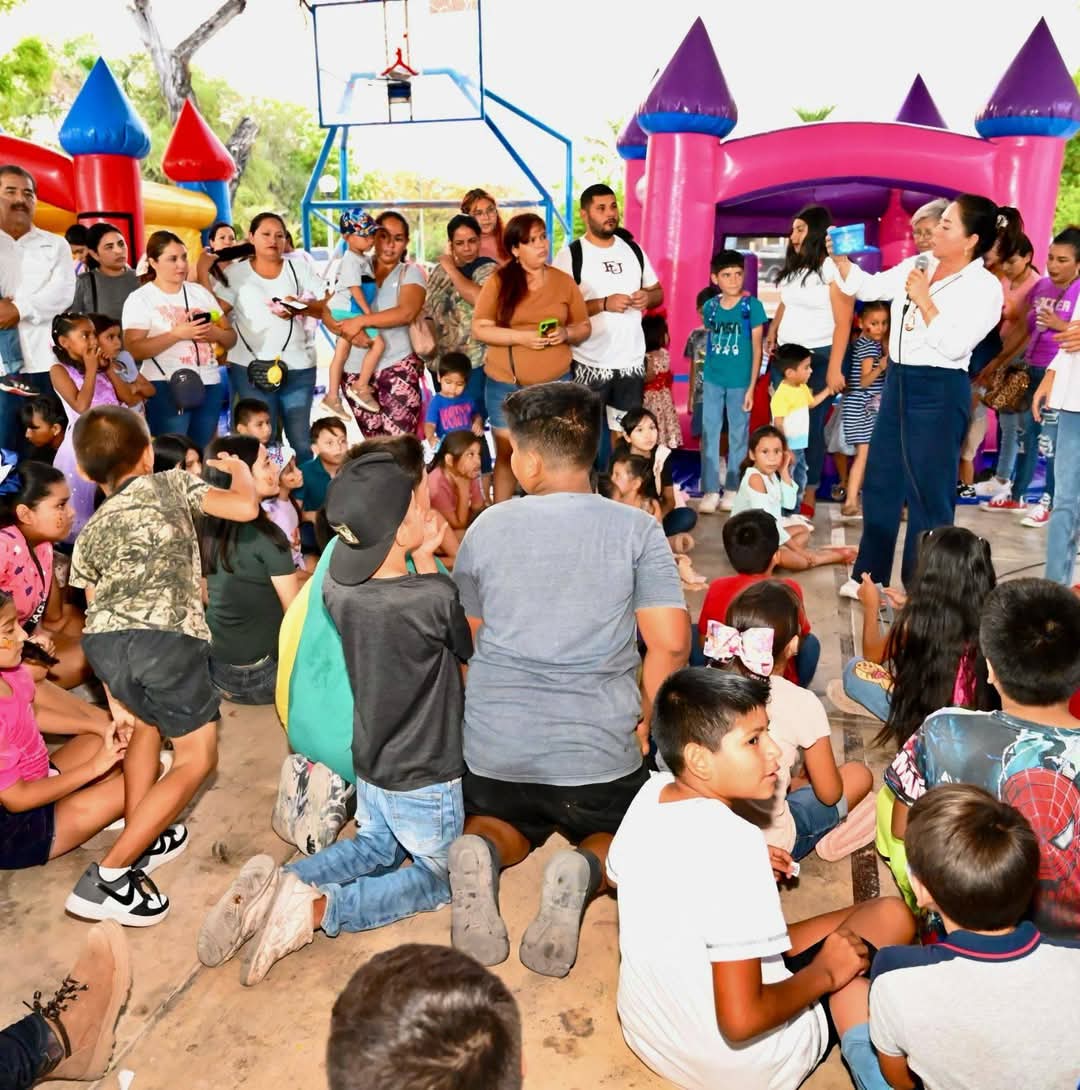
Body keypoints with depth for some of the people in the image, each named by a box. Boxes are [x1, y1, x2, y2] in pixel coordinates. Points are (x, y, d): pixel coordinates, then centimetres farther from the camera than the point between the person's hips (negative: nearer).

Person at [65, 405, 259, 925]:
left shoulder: (90, 532, 29)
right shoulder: (172, 483, 20)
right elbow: (246, 508, 9)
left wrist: (116, 696, 26)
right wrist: (239, 469, 32)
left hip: (102, 640, 5)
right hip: (168, 635, -5)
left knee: (146, 723, 35)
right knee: (196, 759, 10)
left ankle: (140, 841, 37)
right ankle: (107, 876, 3)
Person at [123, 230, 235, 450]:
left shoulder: (200, 292, 14)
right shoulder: (140, 299, -1)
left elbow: (231, 336, 14)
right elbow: (134, 350, -12)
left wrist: (216, 333, -10)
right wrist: (177, 334, -20)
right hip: (167, 387, -5)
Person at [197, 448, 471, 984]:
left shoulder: (336, 585, -13)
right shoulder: (436, 596, -31)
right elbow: (470, 649, -8)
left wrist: (422, 558, -6)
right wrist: (429, 561, -7)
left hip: (368, 763, 6)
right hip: (425, 778, -6)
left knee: (375, 847, 32)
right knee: (437, 877, 20)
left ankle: (277, 884, 6)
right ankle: (320, 908, -5)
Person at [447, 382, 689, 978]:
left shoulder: (488, 526, -1)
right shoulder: (636, 529, -7)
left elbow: (464, 637, 10)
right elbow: (670, 643, -12)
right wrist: (650, 722, 3)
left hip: (493, 745, 2)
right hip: (599, 749, -1)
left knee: (496, 823, 32)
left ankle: (481, 854, -5)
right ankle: (584, 870, -9)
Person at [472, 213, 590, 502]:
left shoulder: (564, 281, 4)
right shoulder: (498, 281, -3)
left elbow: (584, 326, 10)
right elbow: (480, 329, -6)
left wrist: (566, 333, -13)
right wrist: (522, 337, -17)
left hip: (555, 383, 1)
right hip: (505, 385, -1)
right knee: (507, 454, 8)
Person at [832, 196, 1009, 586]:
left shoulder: (985, 287, -11)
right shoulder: (918, 264, 8)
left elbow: (954, 346, -19)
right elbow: (868, 287, 13)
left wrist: (924, 301, -18)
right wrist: (839, 258, 0)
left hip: (940, 392, -7)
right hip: (898, 381, 7)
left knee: (928, 492, 1)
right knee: (879, 481, 13)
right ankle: (869, 576, 28)